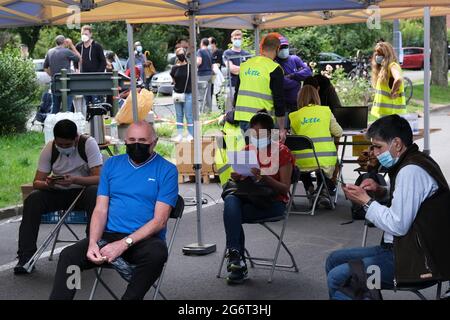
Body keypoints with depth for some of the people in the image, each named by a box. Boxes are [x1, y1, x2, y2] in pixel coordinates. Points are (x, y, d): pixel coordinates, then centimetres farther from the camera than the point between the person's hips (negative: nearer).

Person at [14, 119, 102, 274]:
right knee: (32, 200, -24)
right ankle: (26, 256, -19)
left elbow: (99, 178, -22)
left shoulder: (88, 144, -16)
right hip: (58, 193, 3)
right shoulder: (49, 149, -6)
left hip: (83, 189, -3)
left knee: (94, 193, -36)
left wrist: (74, 180, -39)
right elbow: (36, 183, -6)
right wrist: (47, 184, -31)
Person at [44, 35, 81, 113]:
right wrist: (71, 45, 4)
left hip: (54, 83, 6)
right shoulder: (67, 51, -11)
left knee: (55, 107, 14)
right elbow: (78, 58, 2)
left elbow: (45, 67, 17)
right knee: (67, 107, -4)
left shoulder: (50, 52, 10)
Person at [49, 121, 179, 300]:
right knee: (68, 255, -22)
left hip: (145, 239, -3)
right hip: (108, 236, 3)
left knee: (157, 254, -37)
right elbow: (100, 210, 9)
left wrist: (124, 244, -19)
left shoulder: (167, 170, 0)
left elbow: (160, 220, -8)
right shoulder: (112, 164, 14)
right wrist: (93, 243, -11)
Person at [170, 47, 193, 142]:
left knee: (189, 115, -3)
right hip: (177, 94, 4)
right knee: (179, 115, 9)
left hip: (188, 94, -3)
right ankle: (180, 135, 16)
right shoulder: (174, 68, 4)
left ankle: (191, 135, 4)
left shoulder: (189, 67, -4)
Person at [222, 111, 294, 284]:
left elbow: (285, 188, -8)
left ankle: (237, 260, -15)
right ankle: (237, 260, -37)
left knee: (231, 215, -29)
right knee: (230, 200, -32)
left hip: (273, 202, -4)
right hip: (250, 198, 4)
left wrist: (265, 178, -26)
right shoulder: (247, 150, 12)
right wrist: (237, 178, -10)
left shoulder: (282, 152, -3)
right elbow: (242, 182, 15)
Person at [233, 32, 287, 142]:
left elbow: (237, 92, 19)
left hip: (242, 117, 6)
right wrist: (282, 129, -5)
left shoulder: (245, 65, 10)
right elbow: (279, 101, -9)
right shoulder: (275, 69, -9)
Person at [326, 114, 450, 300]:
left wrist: (366, 201, -11)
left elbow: (398, 226, -22)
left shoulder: (411, 171, -20)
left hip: (416, 261, -11)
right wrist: (381, 192, 8)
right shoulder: (412, 163, 11)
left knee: (337, 278, -16)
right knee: (334, 260, 16)